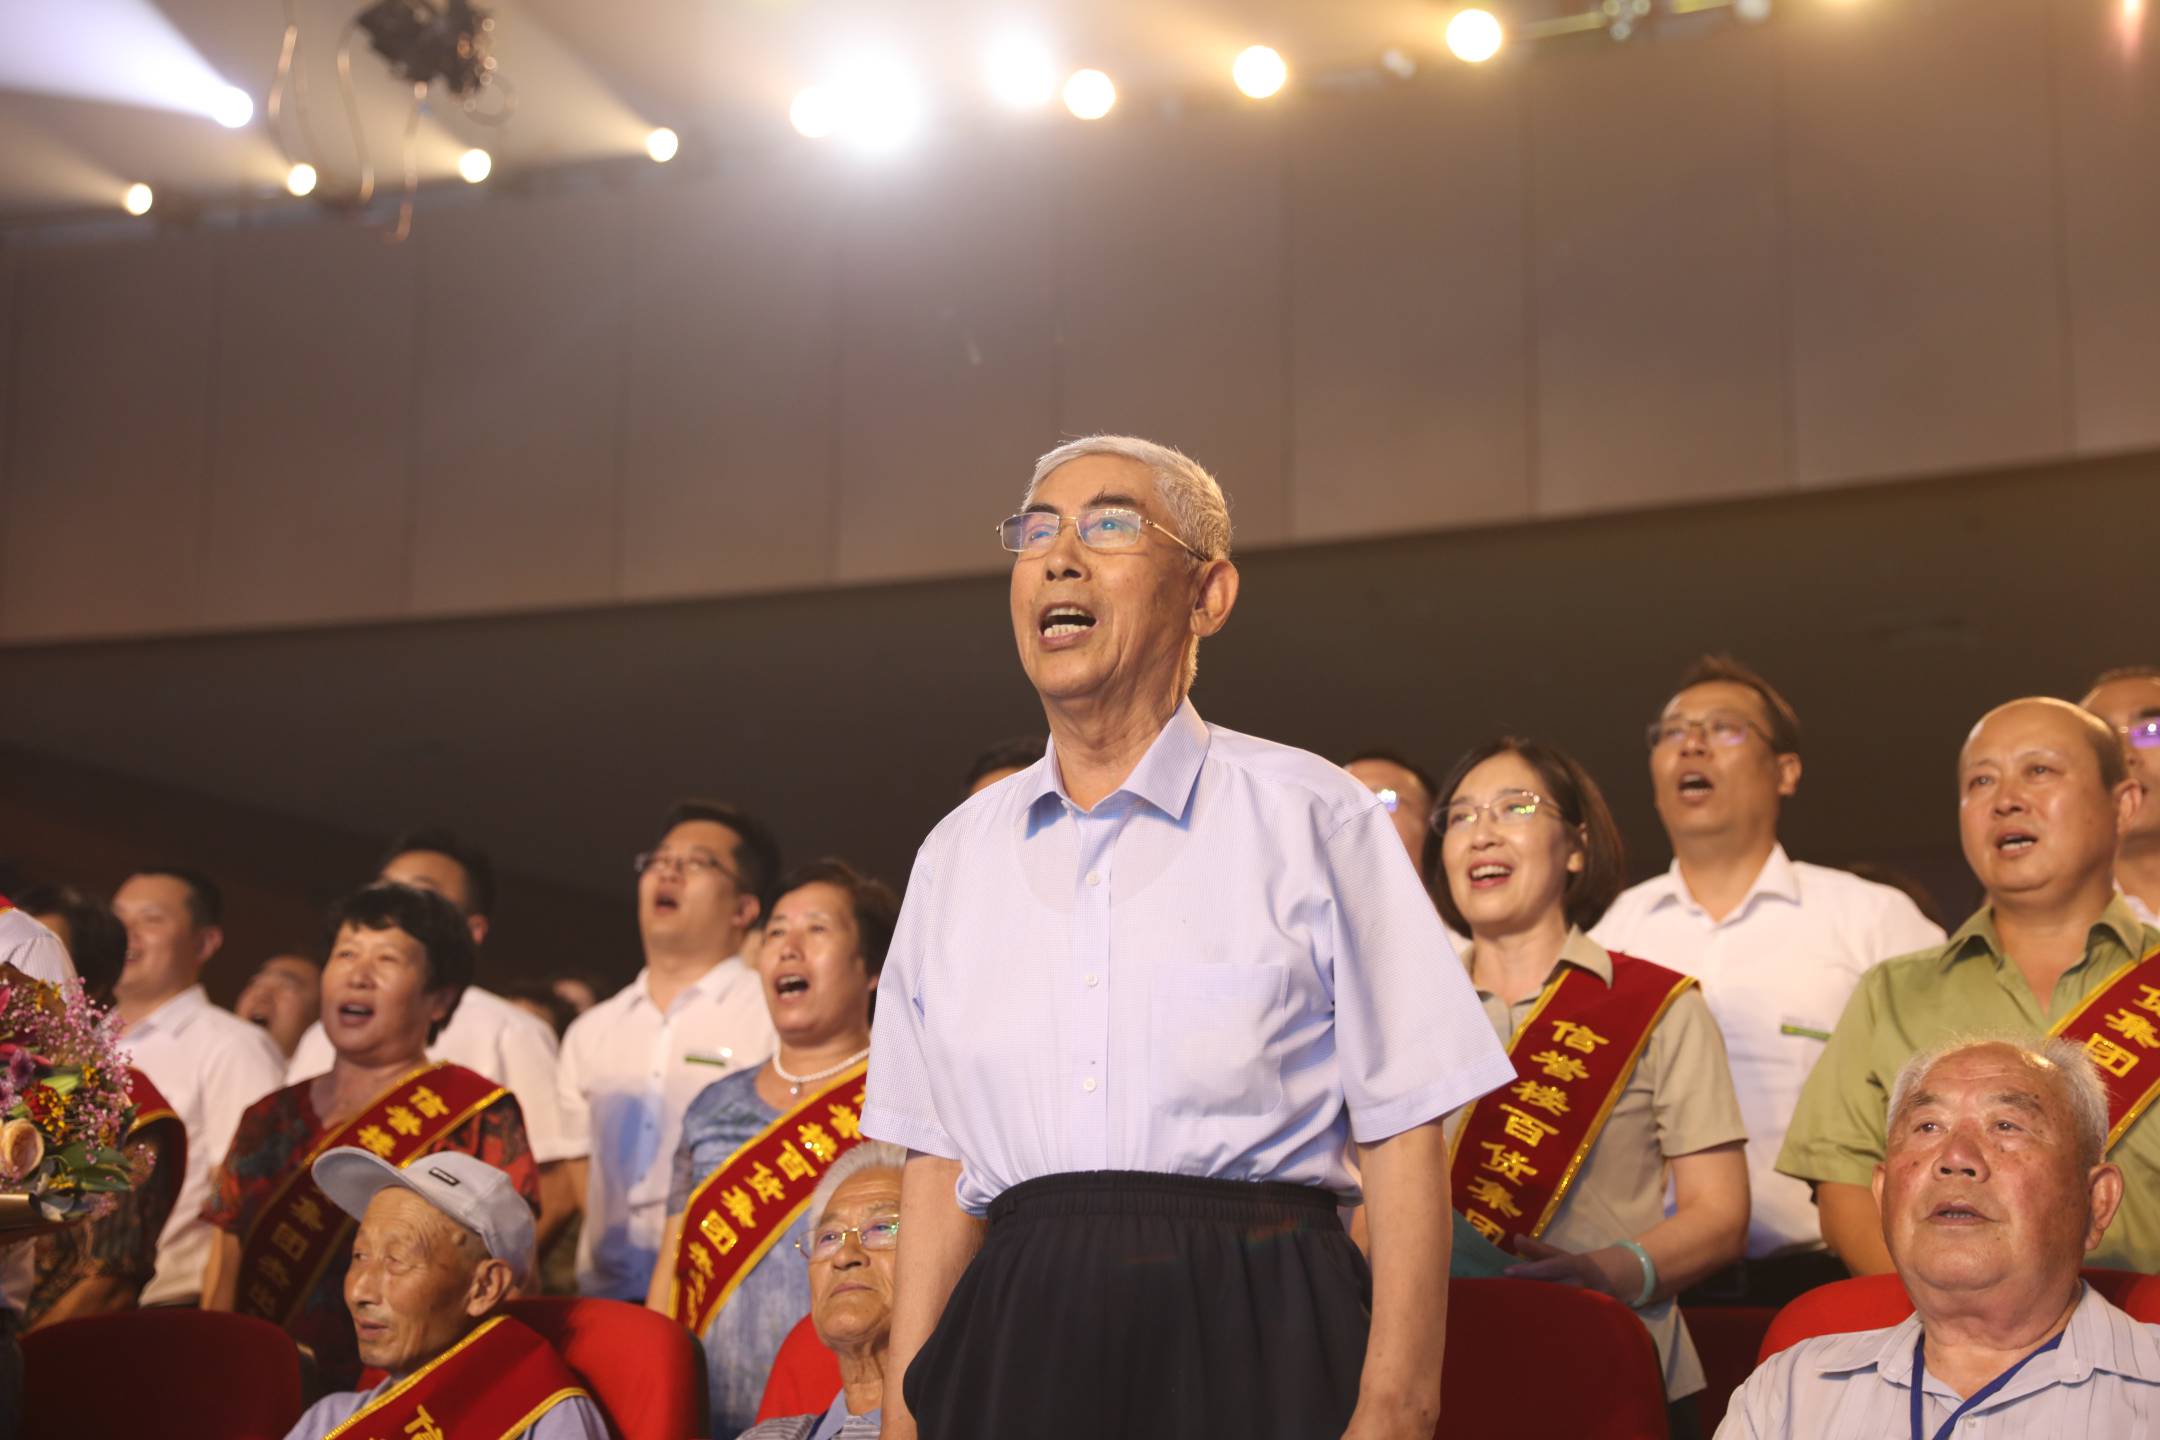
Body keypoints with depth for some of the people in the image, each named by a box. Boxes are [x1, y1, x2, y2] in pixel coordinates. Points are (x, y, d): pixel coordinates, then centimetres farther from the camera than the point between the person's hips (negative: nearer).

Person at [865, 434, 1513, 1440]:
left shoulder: (1308, 818, 0)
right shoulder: (956, 856, 13)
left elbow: (1403, 1138, -5)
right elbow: (939, 1162, 14)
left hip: (1255, 1339, -3)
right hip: (1018, 1347, 3)